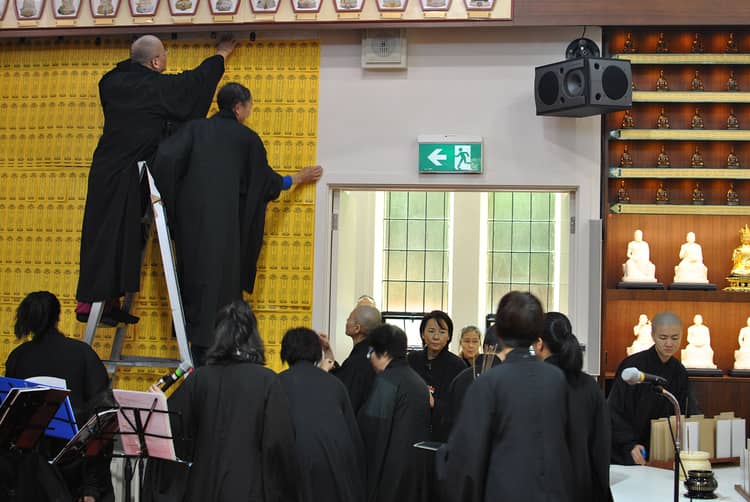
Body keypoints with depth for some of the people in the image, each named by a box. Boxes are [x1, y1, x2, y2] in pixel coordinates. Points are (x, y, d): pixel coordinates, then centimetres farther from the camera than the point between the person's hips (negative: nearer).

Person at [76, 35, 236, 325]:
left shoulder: (111, 83, 5)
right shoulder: (159, 88, -11)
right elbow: (196, 80, 4)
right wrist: (221, 55, 21)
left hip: (105, 170, 7)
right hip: (128, 176, -7)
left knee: (103, 235, 9)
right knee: (113, 237, -4)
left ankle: (107, 302, 14)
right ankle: (92, 302, -3)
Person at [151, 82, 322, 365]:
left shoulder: (195, 129, 7)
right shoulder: (247, 139, 3)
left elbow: (167, 156, -8)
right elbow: (264, 179, 13)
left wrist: (167, 197, 3)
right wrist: (297, 179, 30)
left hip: (190, 215, 3)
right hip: (223, 221, -3)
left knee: (192, 273, 12)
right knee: (218, 278, 0)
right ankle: (206, 349, -3)